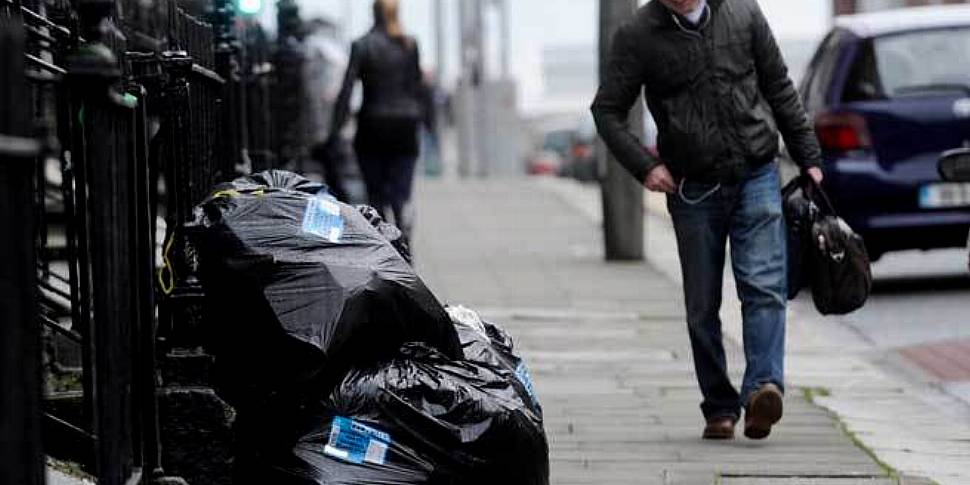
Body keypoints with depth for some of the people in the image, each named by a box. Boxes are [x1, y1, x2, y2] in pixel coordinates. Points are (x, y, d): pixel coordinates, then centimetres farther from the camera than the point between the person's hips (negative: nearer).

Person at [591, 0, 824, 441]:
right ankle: (720, 407, 12)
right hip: (693, 188, 0)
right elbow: (607, 110, 3)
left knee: (764, 287, -15)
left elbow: (780, 90, 11)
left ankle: (763, 389, -25)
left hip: (757, 177, 0)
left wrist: (808, 156, 12)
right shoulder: (639, 36, -3)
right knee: (702, 306, 4)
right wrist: (643, 165, -10)